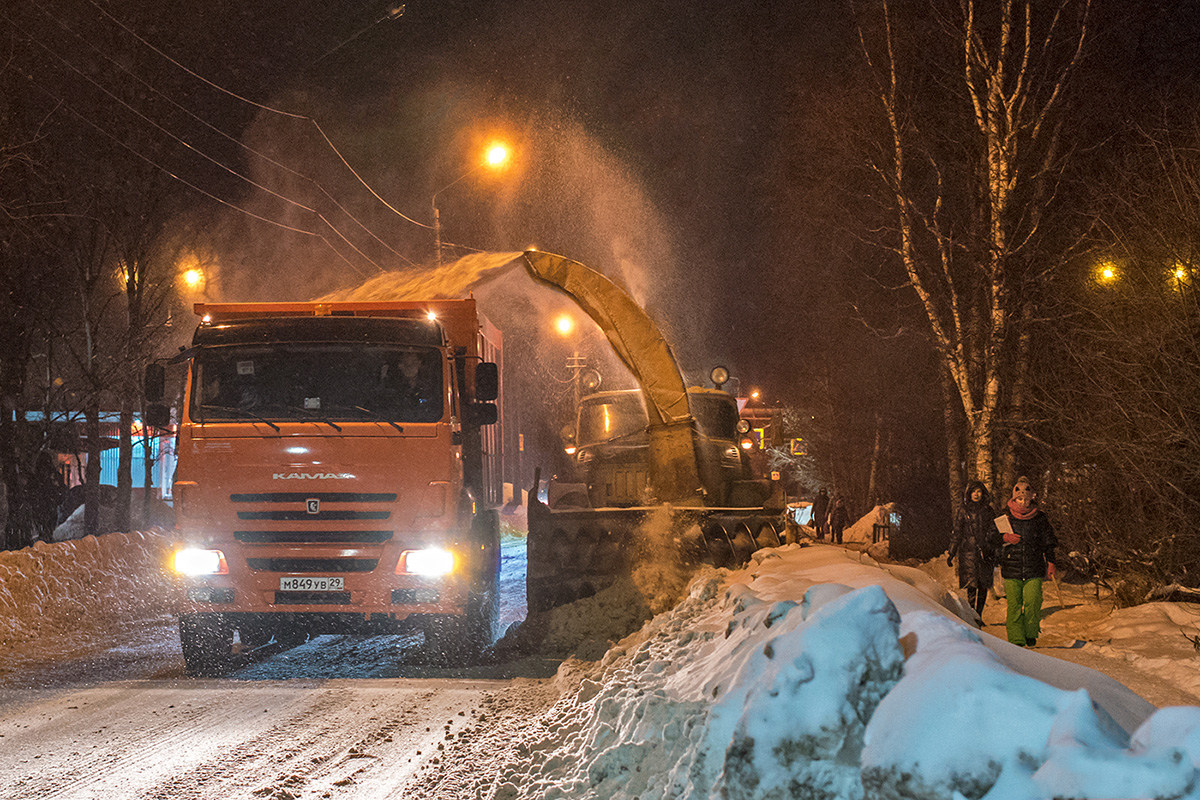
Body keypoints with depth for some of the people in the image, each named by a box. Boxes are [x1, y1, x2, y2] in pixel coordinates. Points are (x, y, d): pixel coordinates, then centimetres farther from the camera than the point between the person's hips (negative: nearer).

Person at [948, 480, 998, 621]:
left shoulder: (988, 511, 12)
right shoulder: (963, 511, 6)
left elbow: (994, 533, 15)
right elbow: (957, 533, 6)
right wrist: (951, 553, 2)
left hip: (985, 552, 3)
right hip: (968, 551, -3)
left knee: (983, 587, 2)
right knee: (971, 584, -12)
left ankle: (978, 616, 13)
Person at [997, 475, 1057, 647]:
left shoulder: (1040, 518, 6)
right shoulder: (1006, 518, 5)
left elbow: (1048, 542, 14)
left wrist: (1050, 562, 7)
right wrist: (1005, 538, -7)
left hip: (1034, 568, 0)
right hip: (1011, 567, 0)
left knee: (1033, 601, -9)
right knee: (1014, 604, -2)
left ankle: (1031, 633, 12)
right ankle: (1016, 639, 4)